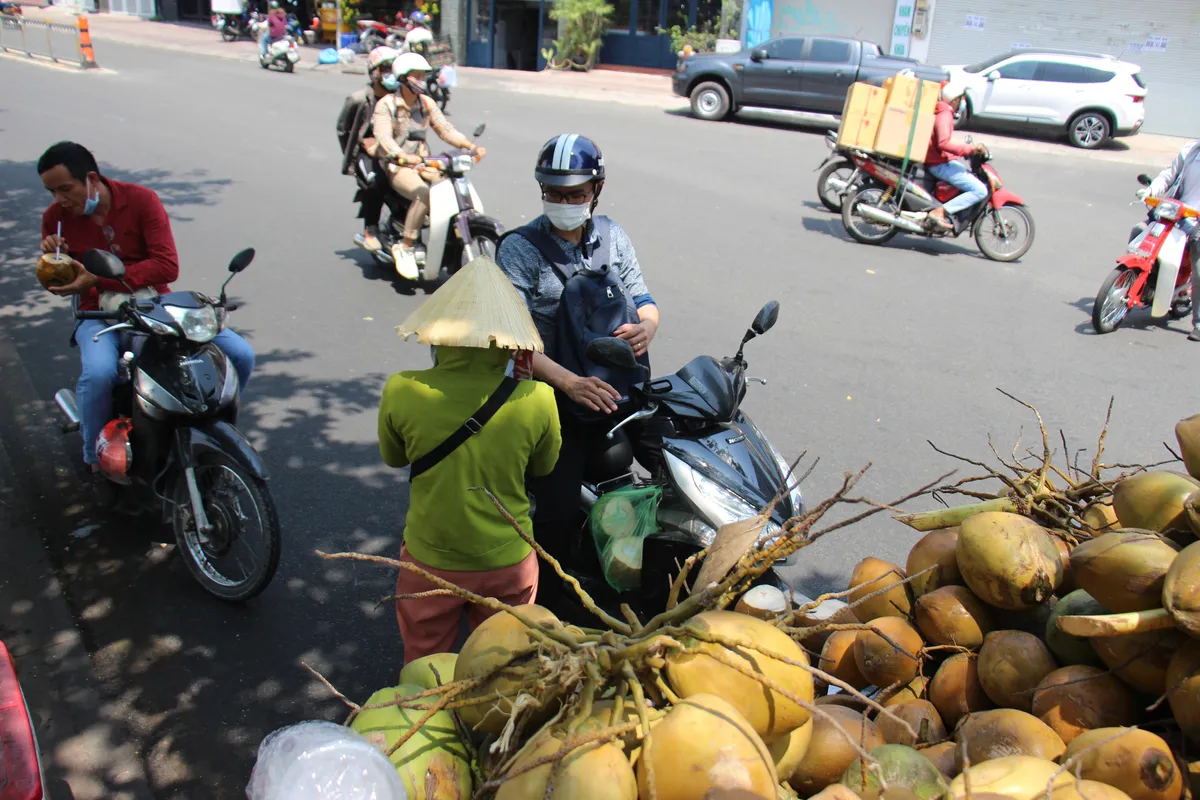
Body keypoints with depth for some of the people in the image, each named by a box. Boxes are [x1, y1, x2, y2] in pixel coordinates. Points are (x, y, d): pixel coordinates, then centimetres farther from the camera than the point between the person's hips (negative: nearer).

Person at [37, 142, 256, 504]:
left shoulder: (142, 200, -9)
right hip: (100, 315, 0)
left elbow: (167, 266, -18)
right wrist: (51, 258, -15)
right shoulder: (55, 217, 0)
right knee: (98, 374, -35)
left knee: (240, 355, -17)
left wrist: (97, 279, -23)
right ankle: (98, 460, -7)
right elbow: (59, 285, 9)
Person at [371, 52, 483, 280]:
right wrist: (403, 156, -42)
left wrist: (471, 146, -12)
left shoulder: (427, 103, 11)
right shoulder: (386, 105, -6)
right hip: (397, 167, -6)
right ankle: (405, 247, -23)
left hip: (423, 163, 6)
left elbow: (445, 129, 6)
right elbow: (384, 136, -21)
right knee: (423, 194, -35)